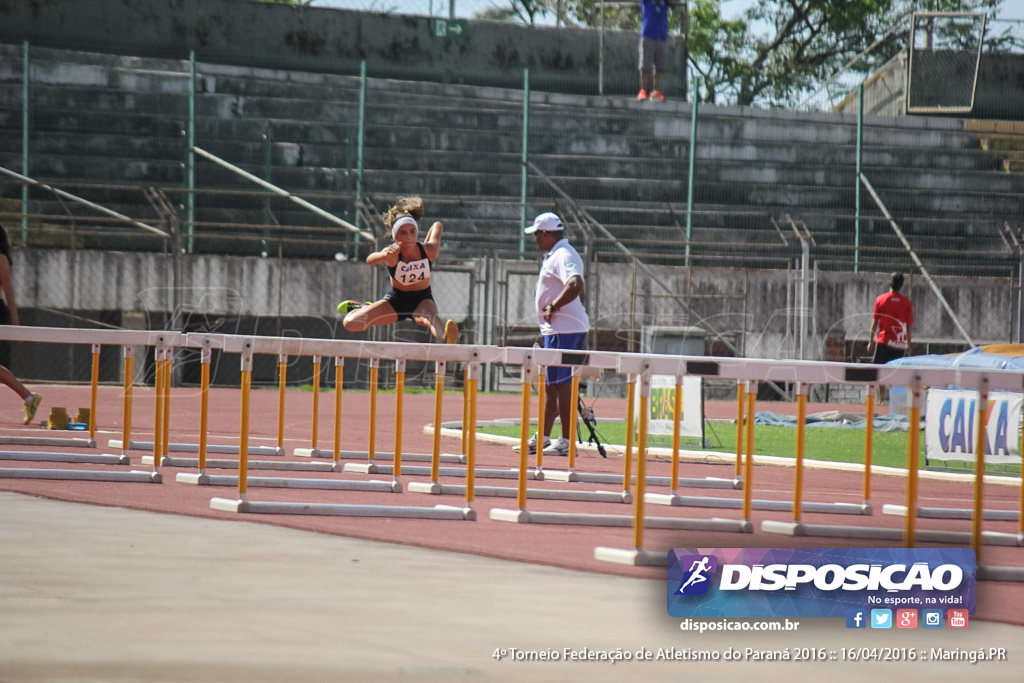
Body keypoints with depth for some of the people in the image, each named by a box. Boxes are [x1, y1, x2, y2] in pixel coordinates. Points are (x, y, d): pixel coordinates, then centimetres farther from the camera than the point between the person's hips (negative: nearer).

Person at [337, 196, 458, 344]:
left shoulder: (429, 251, -19)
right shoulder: (393, 254, -24)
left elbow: (437, 225, 3)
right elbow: (370, 260, -48)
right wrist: (385, 255, -69)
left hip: (422, 300, -1)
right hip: (396, 300, 1)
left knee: (428, 316, -39)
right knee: (350, 323, -12)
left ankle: (445, 338, -74)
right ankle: (364, 308, 24)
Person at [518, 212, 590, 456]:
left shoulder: (562, 256, -15)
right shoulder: (556, 255, 18)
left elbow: (575, 285, -31)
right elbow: (576, 288, 27)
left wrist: (553, 307, -23)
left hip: (564, 331, -11)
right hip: (555, 330, 11)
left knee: (562, 385, -9)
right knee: (549, 384, 15)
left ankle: (568, 441, -8)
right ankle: (543, 438, 22)